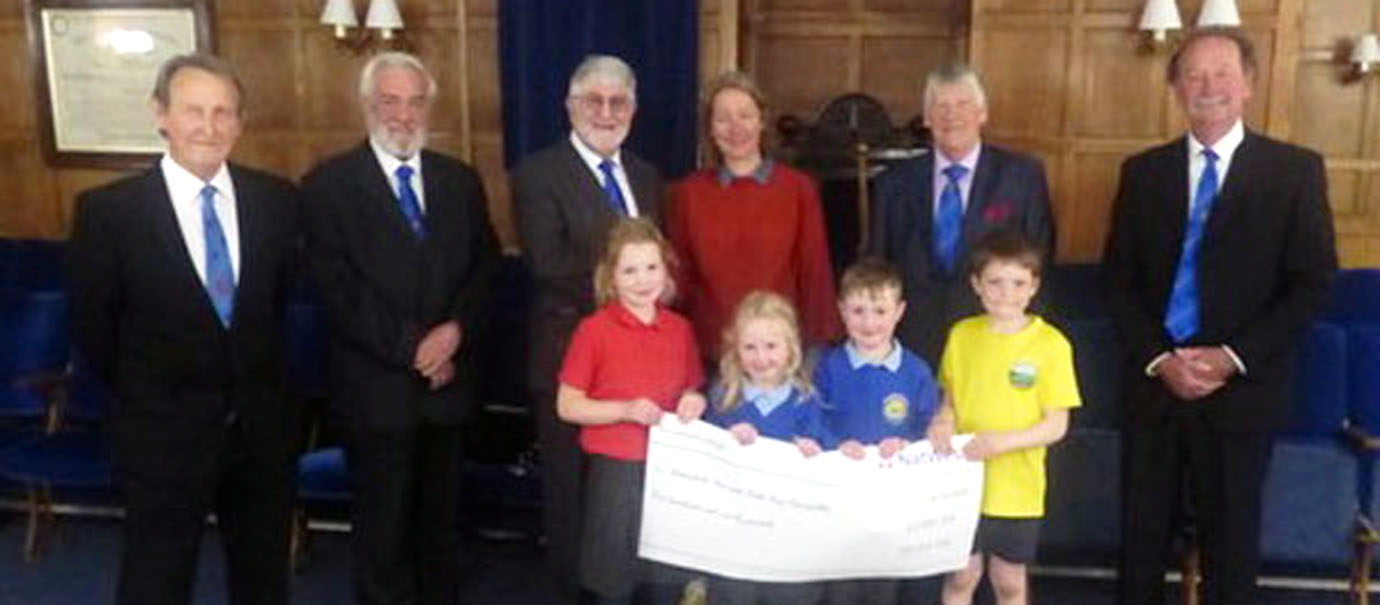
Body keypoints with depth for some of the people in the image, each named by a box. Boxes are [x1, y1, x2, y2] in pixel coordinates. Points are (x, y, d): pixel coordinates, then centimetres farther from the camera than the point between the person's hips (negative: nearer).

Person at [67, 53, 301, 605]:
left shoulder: (276, 199, -3)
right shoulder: (107, 209, -13)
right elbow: (93, 326, -3)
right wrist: (142, 395, 7)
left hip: (264, 427, 3)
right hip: (163, 434, -3)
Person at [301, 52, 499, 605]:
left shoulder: (461, 180, 9)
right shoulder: (329, 183, -5)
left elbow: (484, 267, 7)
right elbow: (338, 288, -11)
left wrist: (455, 330, -11)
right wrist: (411, 349, -14)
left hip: (446, 381, 4)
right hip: (377, 386, -4)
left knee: (441, 521, 16)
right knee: (382, 529, 9)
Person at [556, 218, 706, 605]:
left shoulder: (680, 329, 3)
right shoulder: (594, 330, -8)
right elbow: (567, 406, -6)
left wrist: (694, 402, -6)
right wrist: (625, 409, -18)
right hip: (616, 468, -3)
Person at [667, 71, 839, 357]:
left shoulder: (798, 188, 2)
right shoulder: (687, 193, 5)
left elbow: (815, 273, 4)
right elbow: (679, 278, 9)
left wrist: (819, 346, 1)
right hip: (707, 347, 1)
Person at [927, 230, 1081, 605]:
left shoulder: (1051, 344, -11)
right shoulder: (961, 335, -1)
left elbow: (1056, 425, -10)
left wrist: (1002, 441, -23)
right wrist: (943, 424, -13)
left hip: (1017, 489, -2)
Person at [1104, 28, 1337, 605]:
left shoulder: (1295, 169, 0)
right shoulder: (1142, 171, 7)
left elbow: (1312, 281, -4)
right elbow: (1121, 279, 5)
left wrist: (1233, 358, -12)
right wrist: (1158, 359, -9)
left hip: (1242, 386, -2)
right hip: (1154, 380, 2)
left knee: (1231, 531, 8)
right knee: (1142, 527, 10)